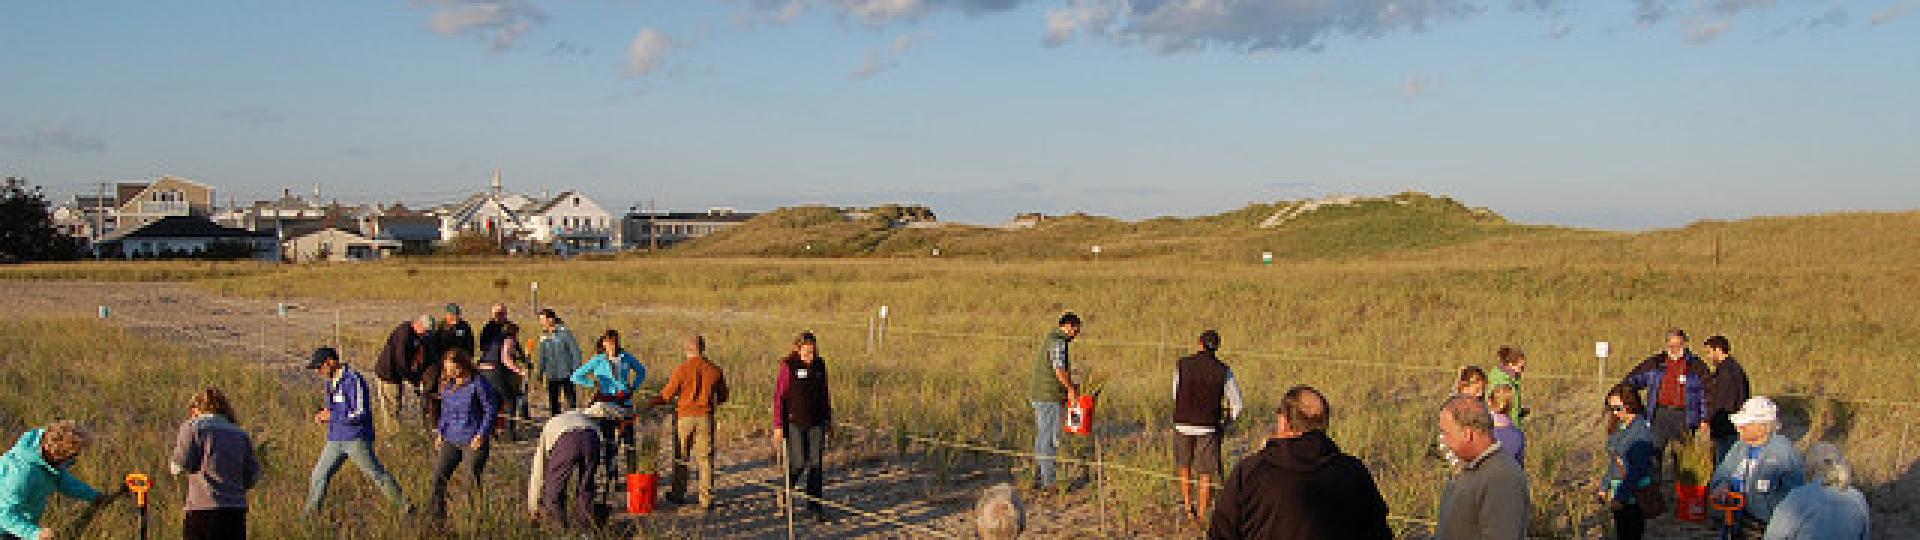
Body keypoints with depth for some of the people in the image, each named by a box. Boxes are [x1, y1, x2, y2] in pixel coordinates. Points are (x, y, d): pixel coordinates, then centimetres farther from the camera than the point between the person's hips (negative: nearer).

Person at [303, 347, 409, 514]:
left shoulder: (353, 380, -14)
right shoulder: (331, 382, 13)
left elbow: (360, 414, -20)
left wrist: (331, 416, -15)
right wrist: (322, 415, 5)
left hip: (357, 439, -8)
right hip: (335, 440, 8)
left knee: (377, 475, -4)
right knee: (318, 477, 6)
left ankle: (404, 505, 4)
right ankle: (311, 511, 19)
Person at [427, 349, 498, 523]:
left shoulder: (477, 383, -12)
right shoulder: (447, 384, 7)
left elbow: (491, 409, -9)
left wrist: (482, 434, -14)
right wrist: (440, 432, 11)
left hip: (473, 442, -6)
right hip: (451, 440, 6)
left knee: (474, 480, -2)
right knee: (439, 476, 0)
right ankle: (437, 512, 10)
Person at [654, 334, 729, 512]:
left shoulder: (682, 369, -8)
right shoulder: (715, 370, 0)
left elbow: (666, 395, -5)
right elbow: (722, 397, 10)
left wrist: (653, 403, 11)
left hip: (685, 416, -2)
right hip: (706, 417, 2)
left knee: (680, 457, 15)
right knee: (705, 459, 5)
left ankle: (678, 494, 26)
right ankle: (707, 499, 3)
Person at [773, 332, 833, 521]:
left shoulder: (820, 364, 4)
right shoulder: (789, 365, -9)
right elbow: (779, 396, -8)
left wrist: (829, 419, 13)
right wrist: (778, 425, -11)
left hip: (816, 423, 4)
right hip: (795, 422, -4)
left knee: (817, 463, 2)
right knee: (799, 462, -6)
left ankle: (814, 504, 11)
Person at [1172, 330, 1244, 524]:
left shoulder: (1182, 364, -3)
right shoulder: (1223, 371, -4)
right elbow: (1237, 404, 1)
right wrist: (1226, 421, 20)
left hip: (1182, 425, 1)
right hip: (1209, 427, -1)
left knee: (1184, 465, 24)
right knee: (1206, 474, 9)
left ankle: (1187, 505, 23)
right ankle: (1201, 517, 11)